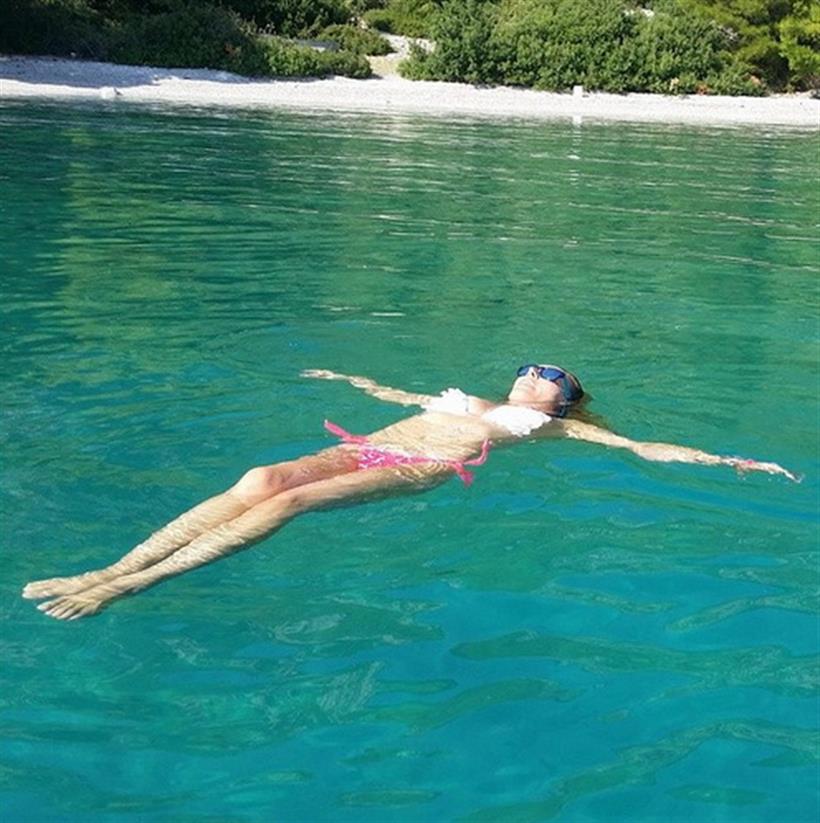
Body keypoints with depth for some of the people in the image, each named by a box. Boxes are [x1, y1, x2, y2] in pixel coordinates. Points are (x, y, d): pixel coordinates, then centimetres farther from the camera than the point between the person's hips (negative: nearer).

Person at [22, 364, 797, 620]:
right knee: (261, 477, -26)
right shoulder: (462, 398, 37)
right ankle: (108, 568, -34)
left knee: (288, 497, -30)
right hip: (365, 445, 5)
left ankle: (129, 584, -38)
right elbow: (393, 393, 51)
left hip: (422, 468, -5)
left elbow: (642, 447, 19)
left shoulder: (550, 425, 23)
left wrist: (732, 461, 16)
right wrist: (340, 376, 64)